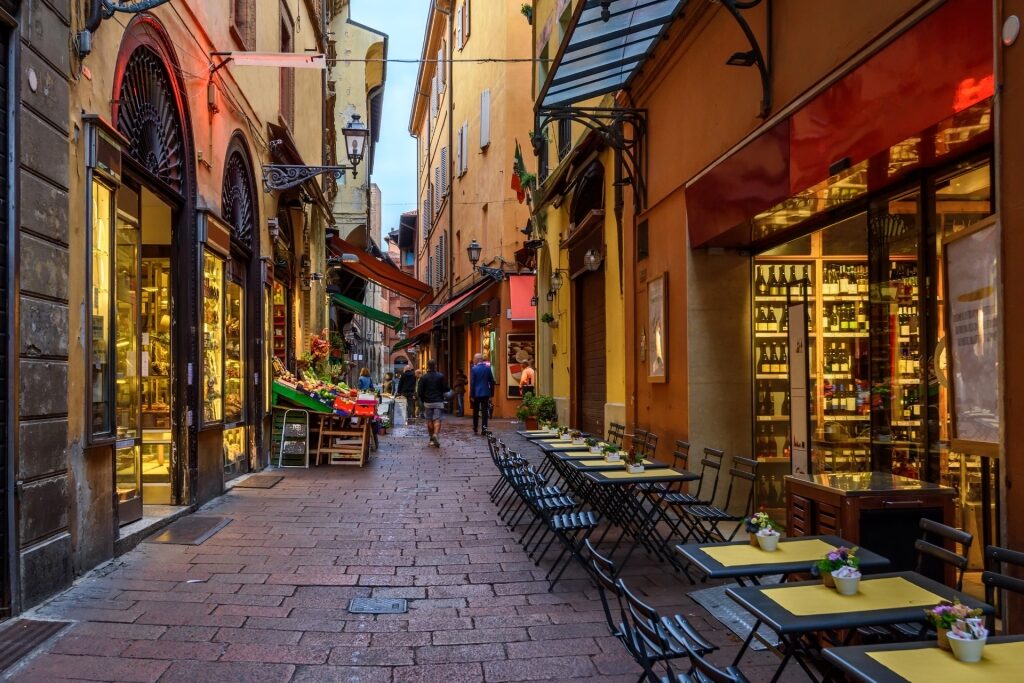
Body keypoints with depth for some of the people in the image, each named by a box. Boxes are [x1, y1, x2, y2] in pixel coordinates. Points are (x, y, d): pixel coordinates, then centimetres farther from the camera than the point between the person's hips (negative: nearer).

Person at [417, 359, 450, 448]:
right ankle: (435, 434, -24)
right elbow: (446, 389, -4)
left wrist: (422, 400, 13)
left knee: (429, 421, 11)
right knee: (437, 420, -1)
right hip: (439, 401, -1)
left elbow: (419, 391, -3)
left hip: (427, 402, 1)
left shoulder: (423, 377, -3)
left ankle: (431, 439, 15)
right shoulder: (441, 376, -4)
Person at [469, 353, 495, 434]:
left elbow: (472, 383, -9)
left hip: (476, 394, -2)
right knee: (485, 411, 1)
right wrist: (491, 393, 11)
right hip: (486, 393, 2)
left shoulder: (473, 369, -8)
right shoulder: (488, 368, 2)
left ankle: (475, 429, 18)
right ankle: (484, 428, -8)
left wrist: (471, 395, -5)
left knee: (476, 412, 11)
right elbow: (492, 381, 4)